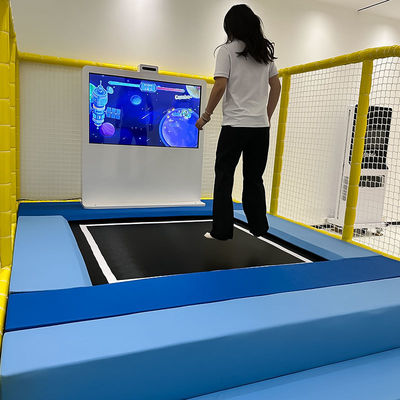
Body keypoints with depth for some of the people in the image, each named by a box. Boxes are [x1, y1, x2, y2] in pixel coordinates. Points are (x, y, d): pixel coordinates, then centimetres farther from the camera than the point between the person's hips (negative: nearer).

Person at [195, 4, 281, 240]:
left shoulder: (227, 50, 0)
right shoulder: (265, 50, 15)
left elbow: (220, 86, -10)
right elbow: (276, 86, 16)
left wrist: (206, 115, -1)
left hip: (235, 125, -5)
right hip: (261, 125, 5)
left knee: (224, 178, 4)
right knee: (254, 179, 12)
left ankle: (222, 230, 6)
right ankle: (259, 228, 17)